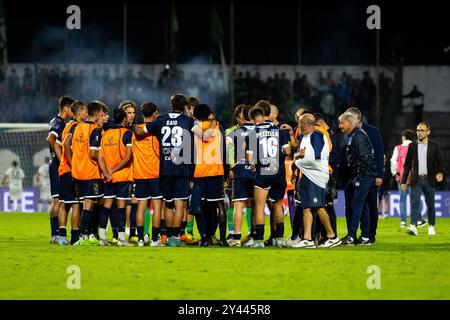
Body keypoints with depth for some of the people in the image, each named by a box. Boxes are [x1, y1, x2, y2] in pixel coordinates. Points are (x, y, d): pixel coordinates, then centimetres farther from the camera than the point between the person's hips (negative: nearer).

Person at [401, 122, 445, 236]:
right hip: (416, 180, 0)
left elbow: (440, 162, 4)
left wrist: (440, 172, -17)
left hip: (429, 180, 0)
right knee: (414, 202, -15)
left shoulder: (434, 146, 3)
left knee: (430, 204, 8)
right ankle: (413, 226, -25)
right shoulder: (412, 146, 6)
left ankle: (431, 226, 24)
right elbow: (407, 164, 10)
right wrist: (404, 181, 6)